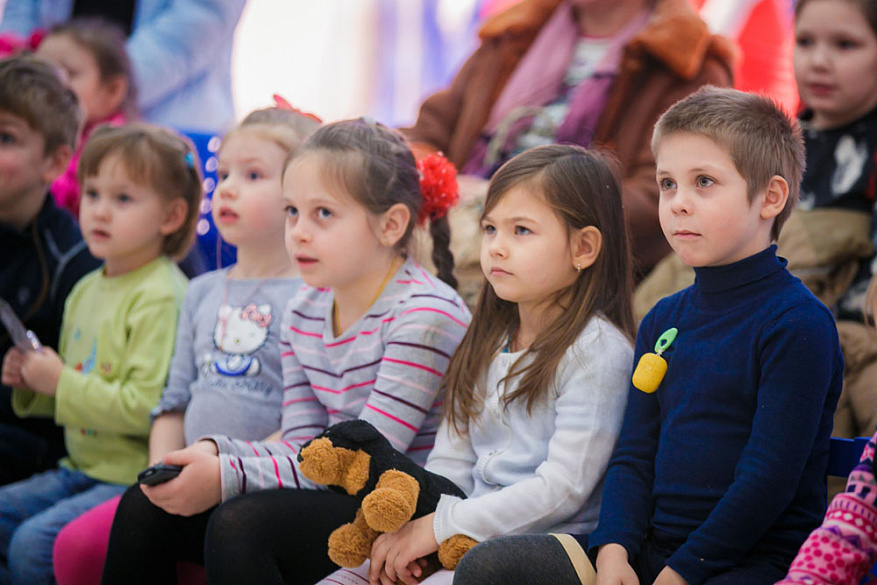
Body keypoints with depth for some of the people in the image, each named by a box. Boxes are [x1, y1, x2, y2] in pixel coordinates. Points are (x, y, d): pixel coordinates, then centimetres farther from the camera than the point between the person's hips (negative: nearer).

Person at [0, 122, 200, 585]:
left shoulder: (162, 297, -16)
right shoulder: (86, 291, 13)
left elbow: (147, 407, -23)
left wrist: (61, 383, -18)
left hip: (136, 478, -9)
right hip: (81, 469, 9)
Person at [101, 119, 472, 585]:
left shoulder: (426, 315, -17)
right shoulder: (303, 311, 9)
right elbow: (303, 447, 6)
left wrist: (229, 477, -24)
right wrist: (217, 453, -15)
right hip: (331, 496, 8)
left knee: (241, 524, -30)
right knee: (143, 508, 0)